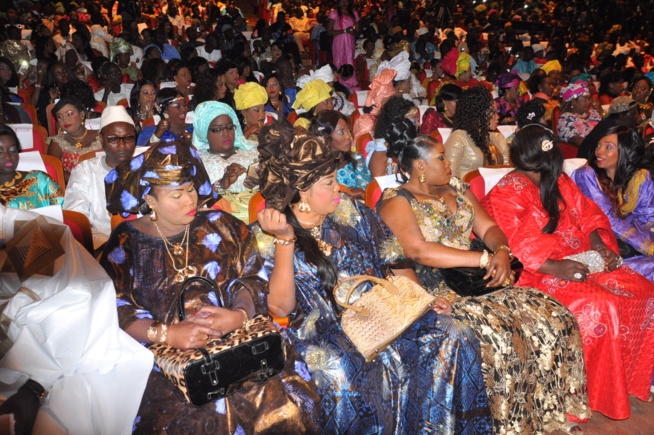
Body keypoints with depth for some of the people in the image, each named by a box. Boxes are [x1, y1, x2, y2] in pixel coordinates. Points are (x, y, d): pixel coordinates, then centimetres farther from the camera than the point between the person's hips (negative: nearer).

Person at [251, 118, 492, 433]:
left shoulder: (350, 212, 9)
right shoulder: (264, 235, -3)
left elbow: (393, 260, 12)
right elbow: (280, 307, -14)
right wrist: (285, 239, -22)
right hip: (318, 331, -4)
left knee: (454, 338, -14)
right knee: (338, 369, -37)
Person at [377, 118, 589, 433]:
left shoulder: (455, 187, 17)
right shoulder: (396, 200, -6)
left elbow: (488, 227, 13)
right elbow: (418, 250, -21)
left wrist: (502, 252, -11)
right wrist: (485, 259, -21)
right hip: (436, 292, -7)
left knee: (555, 318, -7)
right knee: (499, 337, -29)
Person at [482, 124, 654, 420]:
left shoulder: (559, 182, 14)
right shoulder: (506, 194, -9)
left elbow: (588, 216, 15)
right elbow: (513, 247, -19)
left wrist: (600, 245, -5)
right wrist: (555, 268, -28)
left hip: (581, 263, 8)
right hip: (539, 274, -7)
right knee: (598, 307, -26)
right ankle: (594, 395, -8)